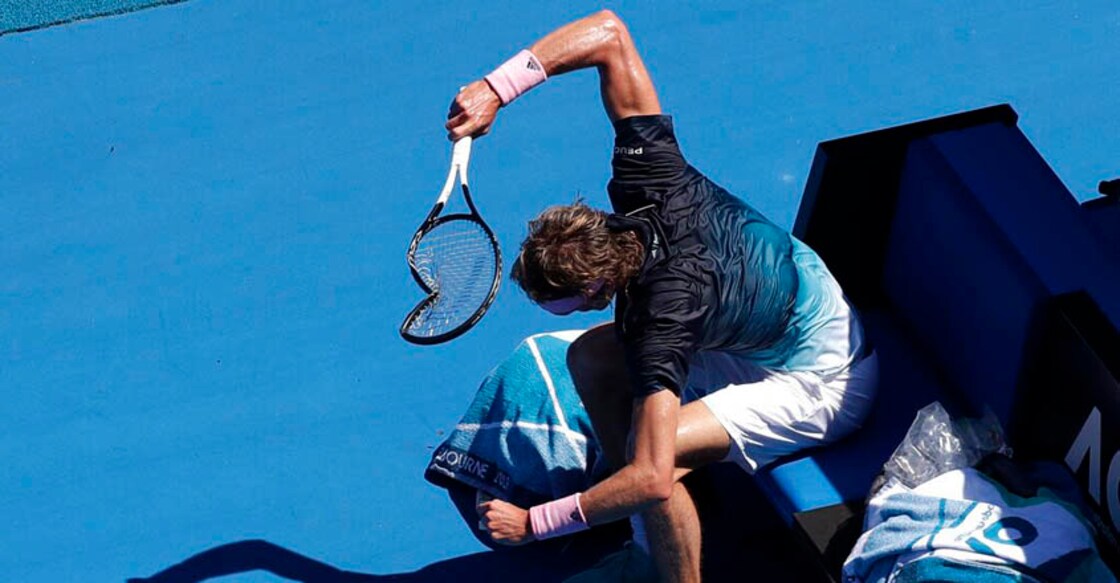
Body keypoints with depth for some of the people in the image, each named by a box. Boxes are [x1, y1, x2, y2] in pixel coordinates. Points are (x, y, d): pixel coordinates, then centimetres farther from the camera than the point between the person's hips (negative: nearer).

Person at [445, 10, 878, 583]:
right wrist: (497, 86, -25)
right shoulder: (652, 182, -20)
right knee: (591, 356, 1)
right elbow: (608, 31, -16)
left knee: (648, 451, -28)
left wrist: (533, 523, -31)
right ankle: (644, 535, 12)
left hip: (820, 385, -9)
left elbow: (651, 479, -42)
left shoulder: (659, 320, -38)